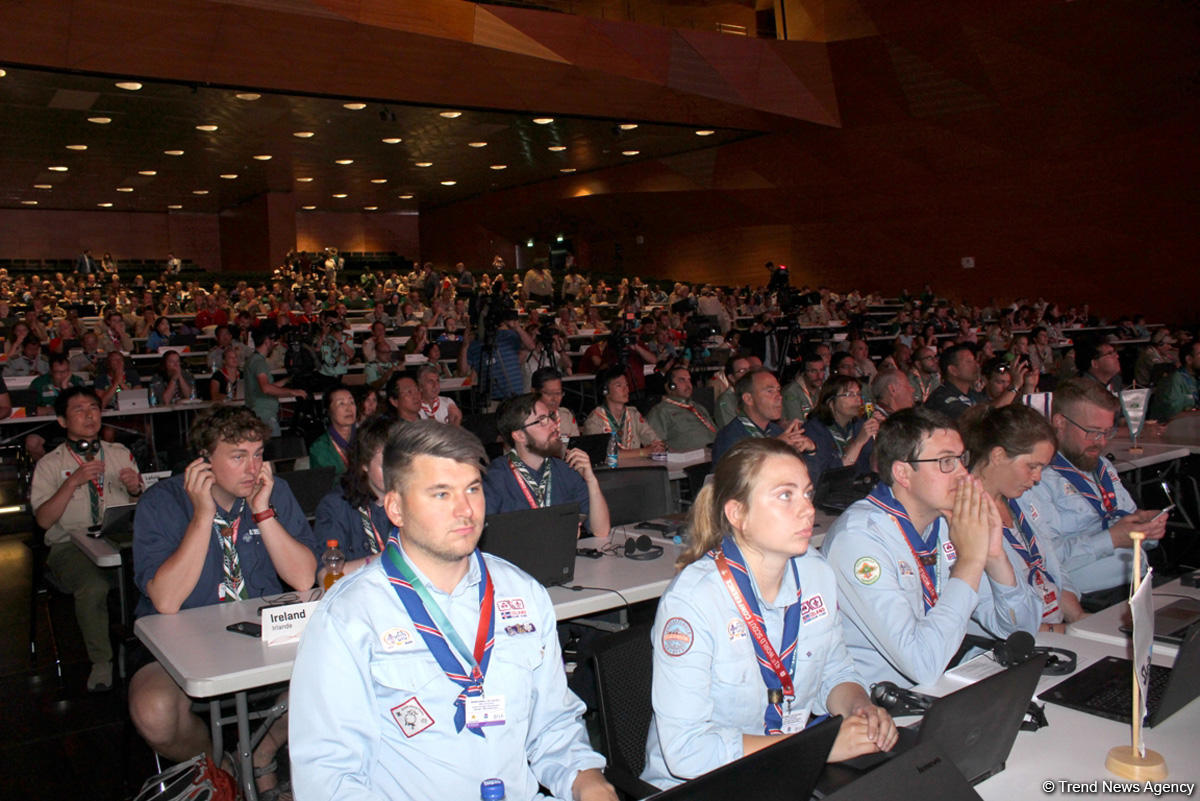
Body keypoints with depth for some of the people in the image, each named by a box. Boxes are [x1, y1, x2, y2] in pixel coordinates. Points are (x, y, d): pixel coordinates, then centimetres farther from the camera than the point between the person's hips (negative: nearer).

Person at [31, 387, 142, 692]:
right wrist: (73, 482, -12)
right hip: (71, 544, -2)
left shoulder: (120, 453, 18)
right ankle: (101, 661, -12)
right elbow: (43, 520, -3)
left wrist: (135, 489, -4)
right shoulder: (50, 464, 10)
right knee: (93, 586, -35)